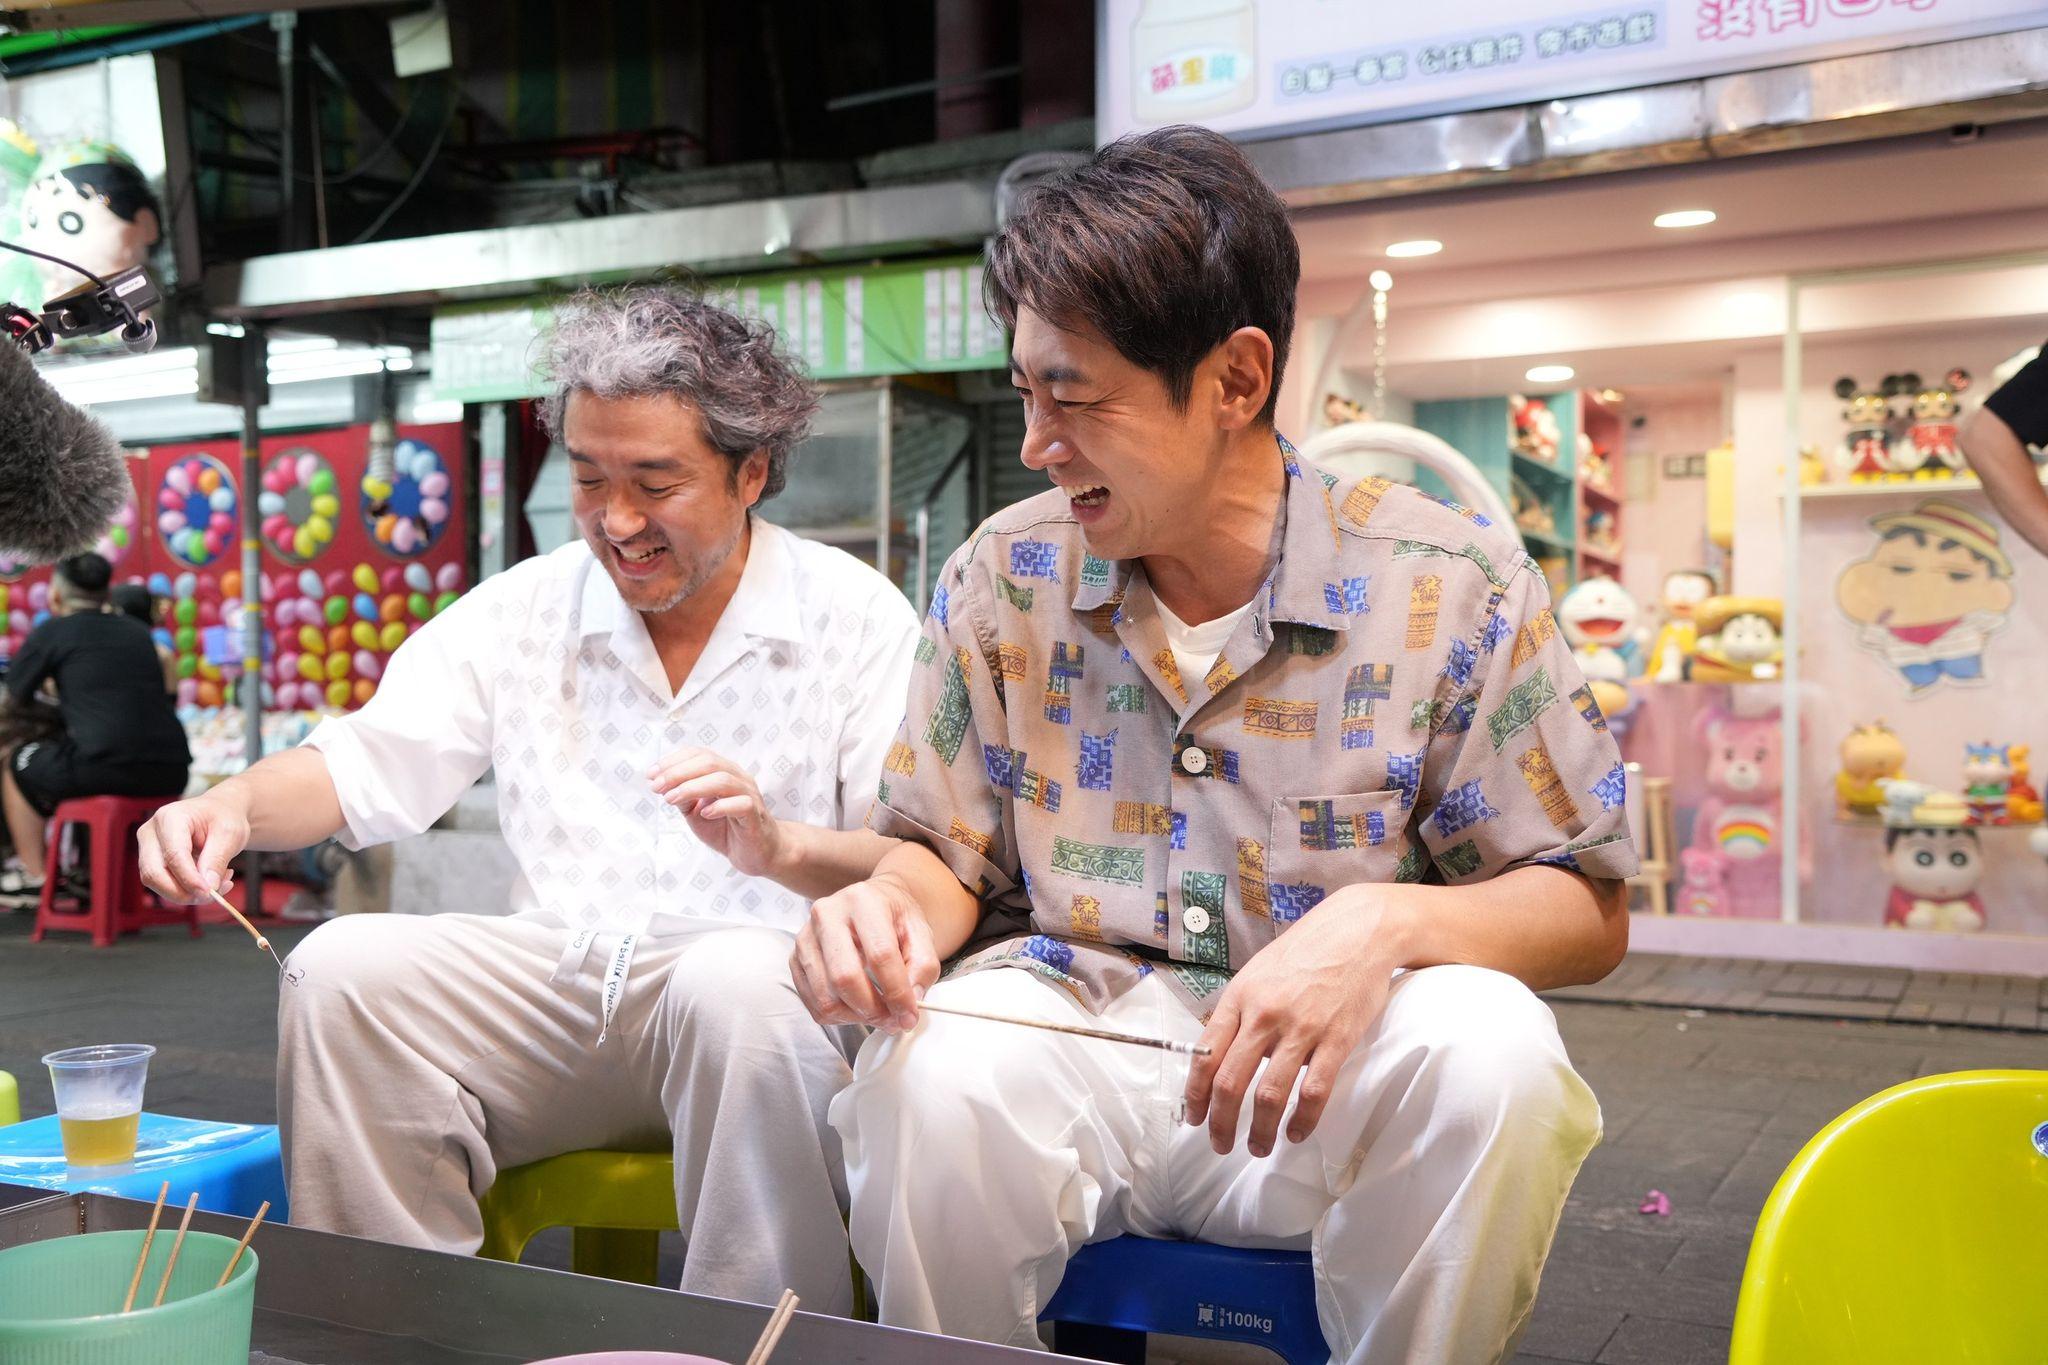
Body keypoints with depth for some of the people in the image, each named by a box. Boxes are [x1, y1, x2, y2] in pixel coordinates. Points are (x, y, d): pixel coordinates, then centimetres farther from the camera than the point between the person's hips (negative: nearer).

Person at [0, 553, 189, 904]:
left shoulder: (52, 632, 6)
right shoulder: (138, 632, 19)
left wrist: (44, 698, 38)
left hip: (104, 768, -5)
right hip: (170, 774, 5)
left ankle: (33, 878, 23)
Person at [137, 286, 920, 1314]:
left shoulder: (857, 616, -1)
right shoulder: (523, 610, 12)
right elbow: (371, 761, 7)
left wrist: (781, 848, -29)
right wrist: (237, 804, -14)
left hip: (762, 987, -3)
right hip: (552, 987, 4)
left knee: (738, 983, -36)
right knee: (344, 967, -18)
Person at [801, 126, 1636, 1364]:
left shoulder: (1455, 587, -7)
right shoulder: (1005, 580, 2)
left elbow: (1588, 909, -3)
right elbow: (947, 851, 10)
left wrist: (1388, 920, -24)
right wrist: (895, 904, -15)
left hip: (1321, 1086, -1)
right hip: (1074, 1031, 1)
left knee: (1491, 1053, -32)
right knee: (933, 1073, -31)